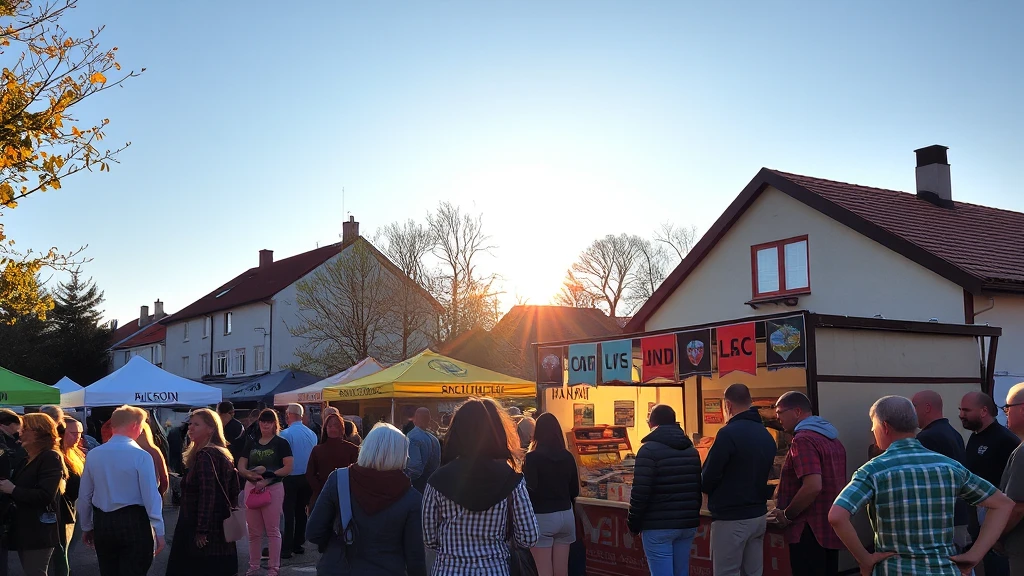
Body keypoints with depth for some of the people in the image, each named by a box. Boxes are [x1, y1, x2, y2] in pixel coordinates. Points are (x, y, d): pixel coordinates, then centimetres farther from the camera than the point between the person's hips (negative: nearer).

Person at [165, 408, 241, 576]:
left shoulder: (204, 455, -15)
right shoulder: (224, 454, 14)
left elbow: (207, 495, -22)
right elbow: (232, 492, 17)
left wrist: (201, 530, -21)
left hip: (206, 530, -9)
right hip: (221, 527, 9)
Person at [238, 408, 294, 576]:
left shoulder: (281, 443, -2)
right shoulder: (251, 444, 11)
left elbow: (288, 468, -10)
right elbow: (241, 468, 8)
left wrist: (267, 477, -19)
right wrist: (251, 474, -14)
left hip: (273, 488, -5)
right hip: (251, 487, 5)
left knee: (272, 530, 1)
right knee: (254, 531, 12)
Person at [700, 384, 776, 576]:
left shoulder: (729, 433, -17)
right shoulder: (767, 435, 10)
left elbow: (707, 480, -15)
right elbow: (762, 473, 15)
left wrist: (709, 488, 5)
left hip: (731, 519, -8)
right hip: (759, 515, 8)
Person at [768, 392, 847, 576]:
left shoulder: (804, 439, -17)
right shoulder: (832, 438, 14)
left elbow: (813, 487, -27)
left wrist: (787, 515, -14)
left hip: (811, 530, -10)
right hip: (831, 528, 10)